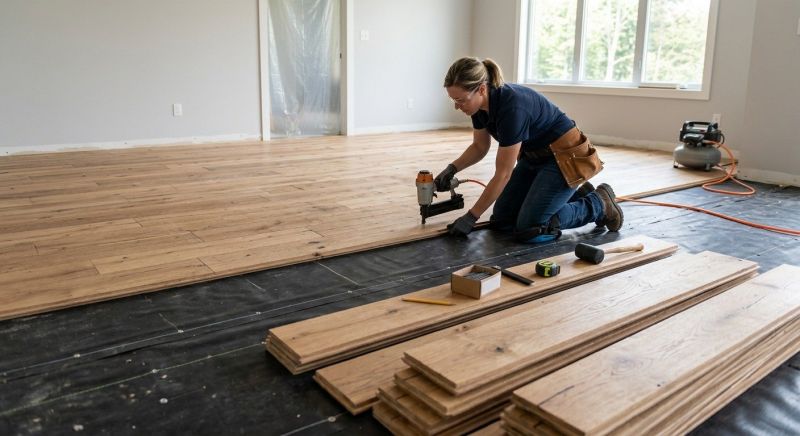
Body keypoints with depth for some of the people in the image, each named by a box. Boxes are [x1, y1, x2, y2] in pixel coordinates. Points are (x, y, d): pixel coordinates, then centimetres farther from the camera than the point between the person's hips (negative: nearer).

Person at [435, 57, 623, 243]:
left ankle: (599, 204, 4)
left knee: (529, 229, -16)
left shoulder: (511, 107, -34)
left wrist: (471, 217, -22)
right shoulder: (481, 105, -10)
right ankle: (573, 196, 17)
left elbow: (503, 175, -28)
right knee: (501, 219, 3)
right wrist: (452, 169, -9)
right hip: (534, 156, 8)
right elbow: (479, 147, 8)